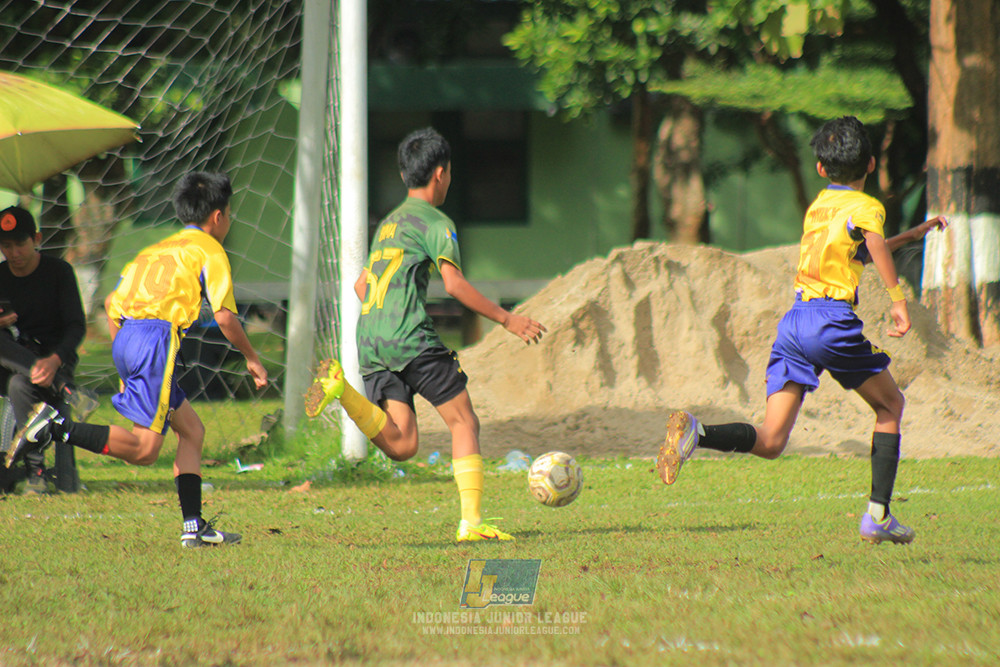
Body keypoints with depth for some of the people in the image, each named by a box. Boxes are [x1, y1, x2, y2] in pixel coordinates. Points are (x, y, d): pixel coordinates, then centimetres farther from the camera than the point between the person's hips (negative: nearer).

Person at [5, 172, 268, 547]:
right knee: (144, 449, -12)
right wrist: (251, 358, 8)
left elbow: (112, 301, 22)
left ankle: (194, 526, 9)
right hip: (156, 337, -9)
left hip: (125, 334, 9)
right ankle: (56, 427, -22)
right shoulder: (210, 251, 5)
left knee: (192, 430, 15)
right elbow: (224, 317, -6)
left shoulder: (157, 249, 26)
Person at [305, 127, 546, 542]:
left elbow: (362, 285, 32)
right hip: (410, 337, -7)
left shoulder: (389, 224, 26)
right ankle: (471, 521, -7)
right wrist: (506, 319, -6)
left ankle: (340, 386, -22)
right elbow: (454, 283, -12)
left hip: (370, 339, 7)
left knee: (401, 445, -4)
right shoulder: (435, 223, 0)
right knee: (464, 423, 2)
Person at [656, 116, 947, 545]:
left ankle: (695, 432, -27)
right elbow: (875, 247, -22)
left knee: (770, 443, -1)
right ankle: (878, 516, 11)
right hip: (833, 320, -6)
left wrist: (913, 234, 48)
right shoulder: (865, 206, 3)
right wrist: (898, 300, -28)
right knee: (890, 406, 17)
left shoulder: (818, 207, 25)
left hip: (794, 320, 6)